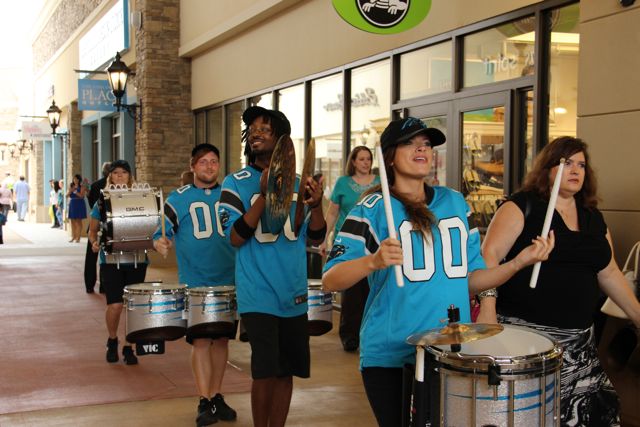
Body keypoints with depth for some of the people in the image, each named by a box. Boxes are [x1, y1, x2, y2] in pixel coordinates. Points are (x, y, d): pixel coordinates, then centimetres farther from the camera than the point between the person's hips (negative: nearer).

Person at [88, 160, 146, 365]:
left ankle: (128, 348, 19)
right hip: (111, 260, -1)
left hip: (136, 260, 1)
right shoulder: (102, 202, 4)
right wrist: (94, 243, -10)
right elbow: (93, 230, 11)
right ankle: (112, 341, 19)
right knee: (115, 305, -8)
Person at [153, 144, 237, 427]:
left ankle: (216, 396, 22)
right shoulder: (178, 199, 1)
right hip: (195, 283, -3)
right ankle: (204, 402, 5)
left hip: (228, 281, 3)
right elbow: (162, 233, -1)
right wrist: (161, 243, -24)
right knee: (201, 340, -4)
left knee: (221, 339, 10)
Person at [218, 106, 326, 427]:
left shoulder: (297, 183, 6)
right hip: (259, 296, -4)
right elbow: (235, 237, -16)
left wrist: (316, 204, -14)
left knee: (286, 371, 13)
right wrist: (264, 194, -25)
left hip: (294, 296, 4)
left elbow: (315, 237, 6)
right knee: (265, 372, -6)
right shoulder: (236, 183, -5)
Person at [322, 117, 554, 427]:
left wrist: (519, 262, -3)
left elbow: (470, 278, 12)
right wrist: (373, 261, -32)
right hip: (390, 356, -4)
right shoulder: (373, 208, -6)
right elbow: (330, 280, -13)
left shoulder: (455, 203, 9)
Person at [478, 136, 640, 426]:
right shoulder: (523, 206, -4)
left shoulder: (593, 217, 15)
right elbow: (489, 255, -13)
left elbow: (609, 273, 22)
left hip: (577, 340, 6)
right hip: (524, 332, -6)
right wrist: (487, 309, -24)